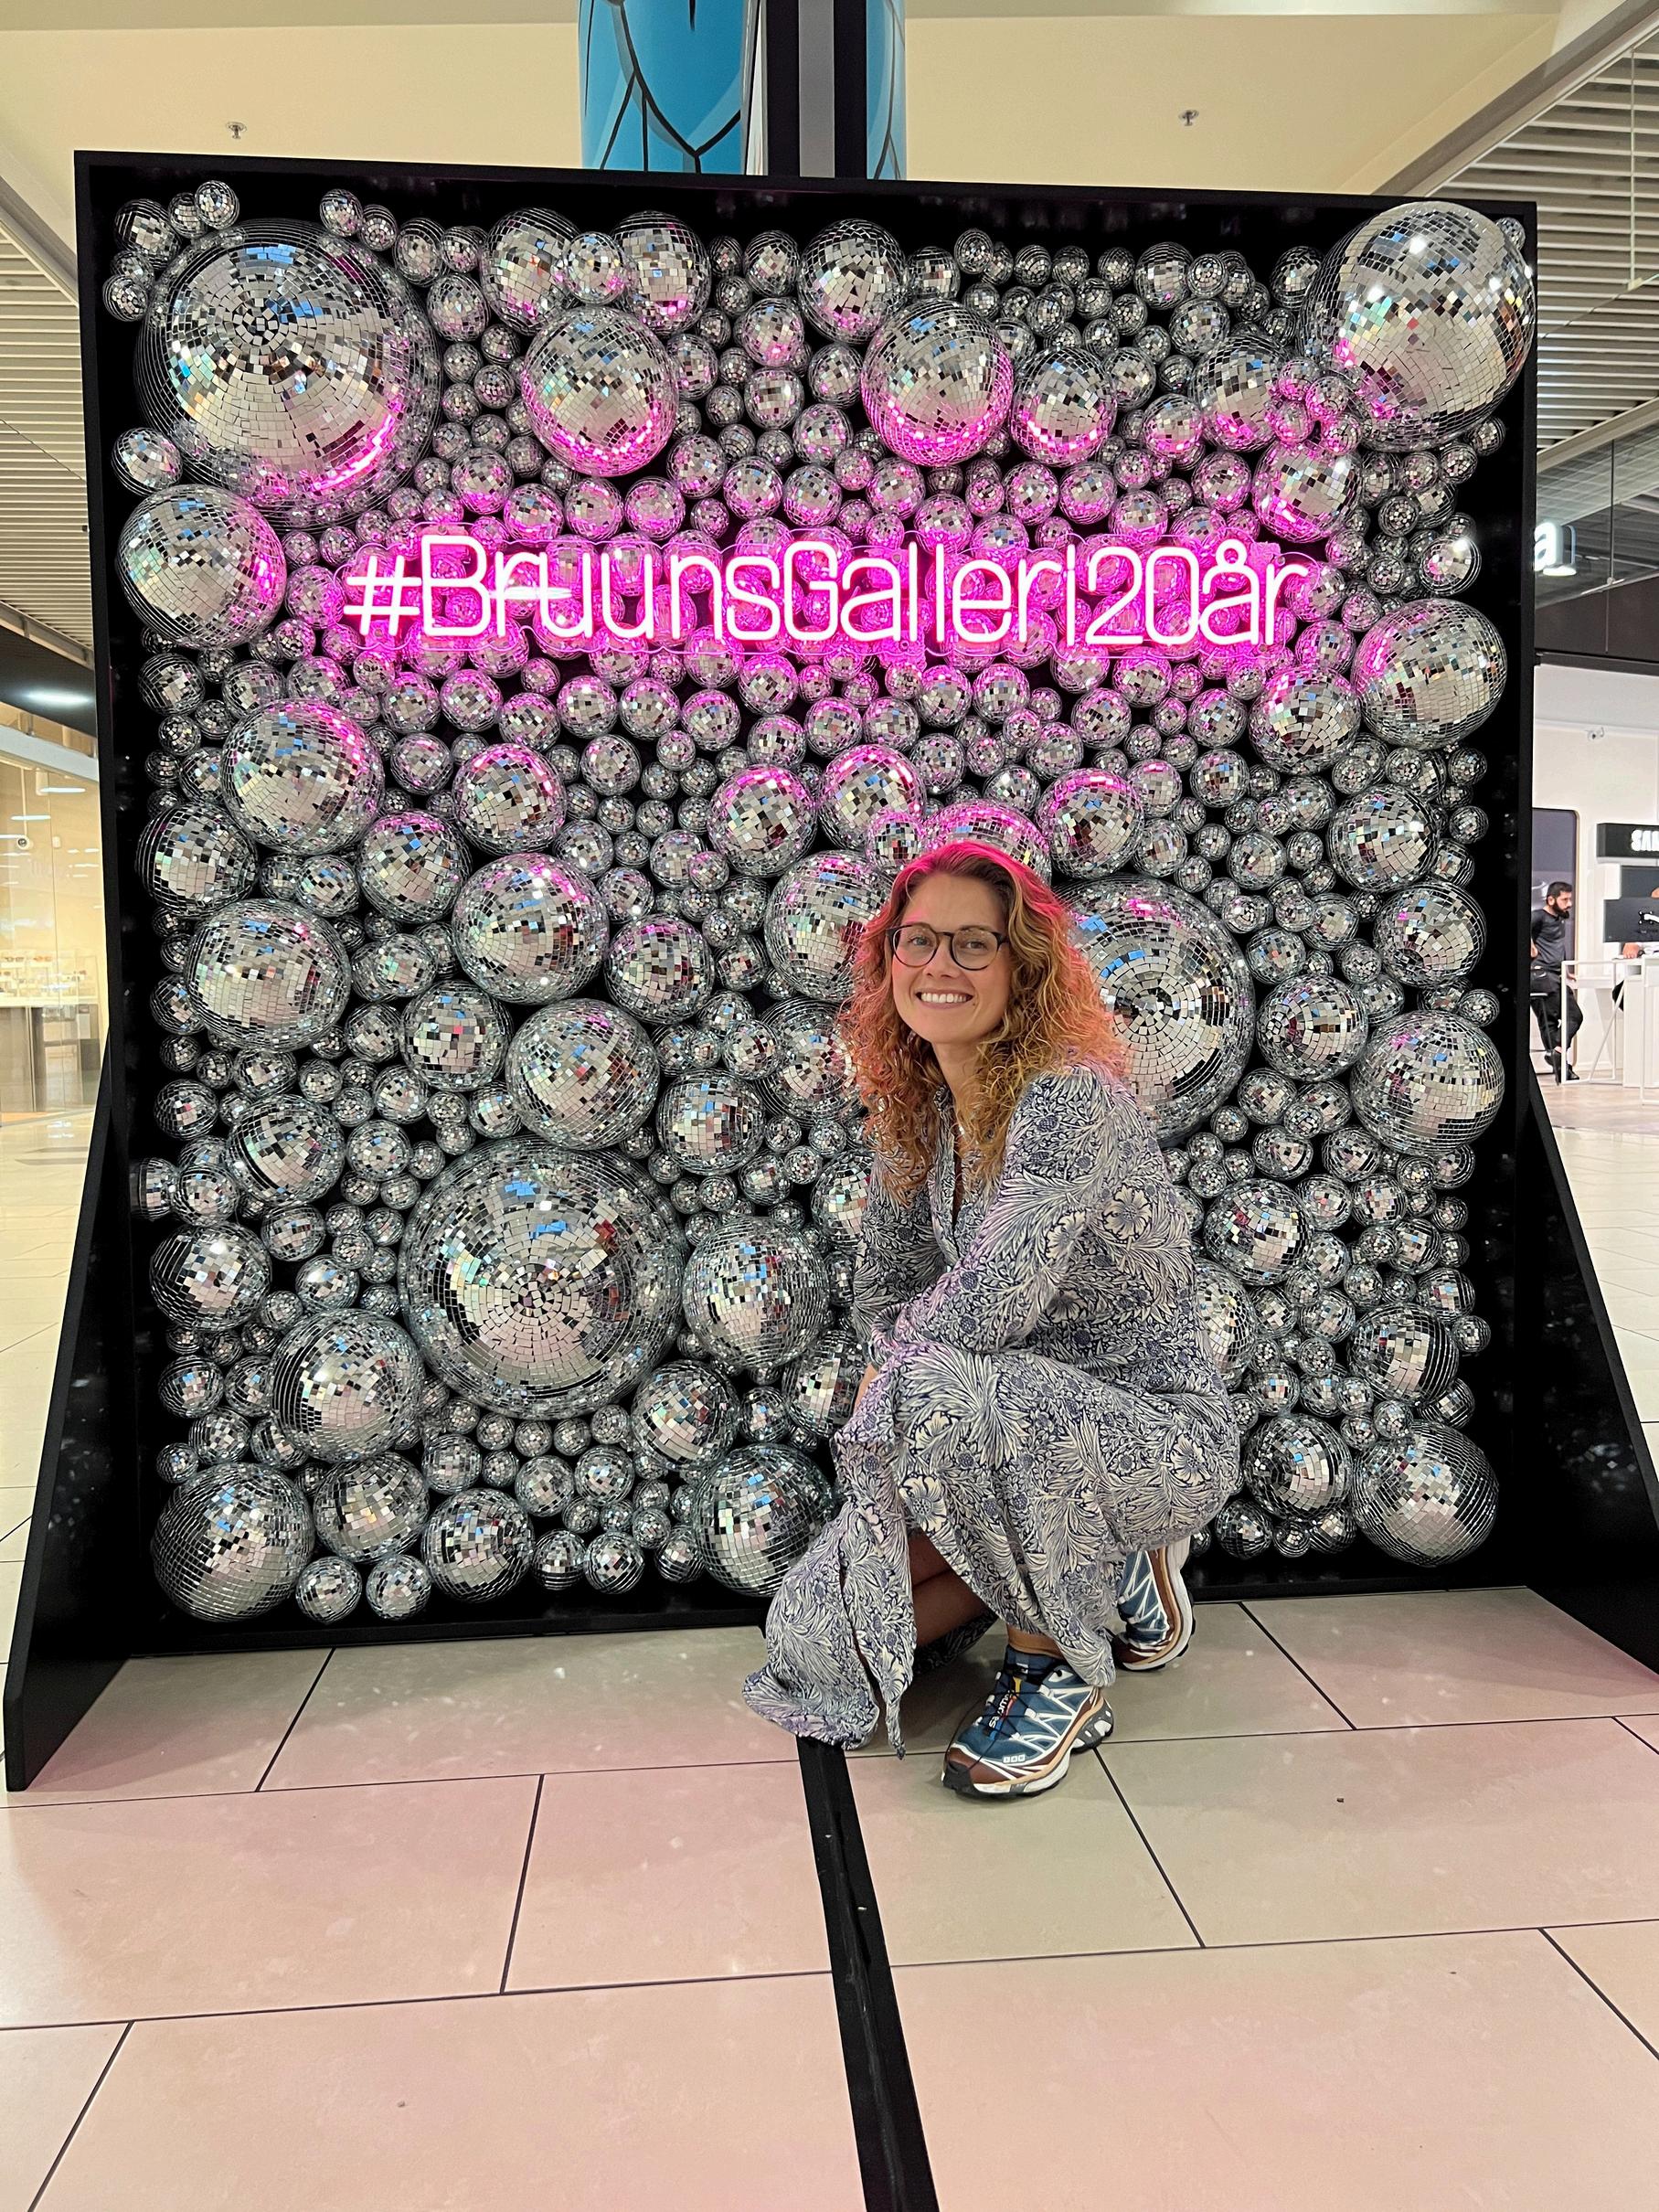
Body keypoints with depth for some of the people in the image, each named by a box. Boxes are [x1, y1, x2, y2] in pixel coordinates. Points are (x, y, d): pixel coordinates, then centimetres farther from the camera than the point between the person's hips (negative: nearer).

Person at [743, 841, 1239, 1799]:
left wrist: (900, 1342, -12)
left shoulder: (1070, 1099, -24)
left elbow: (985, 1308, -32)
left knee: (944, 1390, -37)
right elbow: (886, 1296, 10)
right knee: (813, 1637, -2)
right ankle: (1097, 1569, 17)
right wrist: (897, 1363, -8)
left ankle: (1059, 1671, -9)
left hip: (1163, 1434, -7)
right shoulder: (916, 1109, 1)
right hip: (1015, 1428, 8)